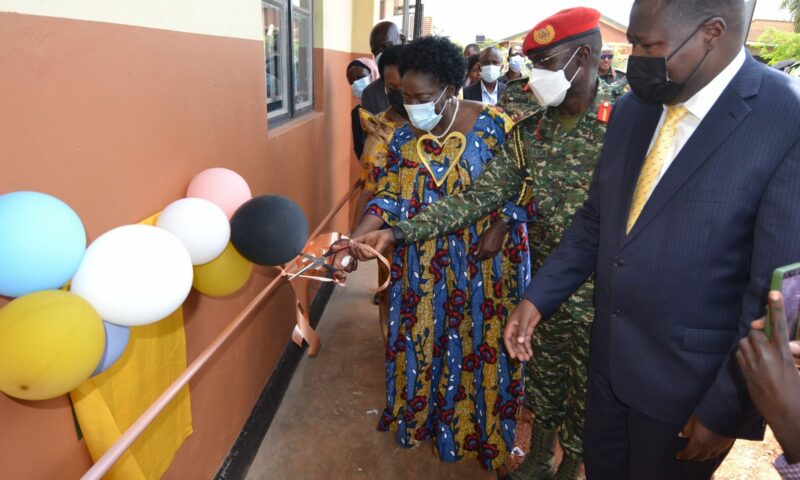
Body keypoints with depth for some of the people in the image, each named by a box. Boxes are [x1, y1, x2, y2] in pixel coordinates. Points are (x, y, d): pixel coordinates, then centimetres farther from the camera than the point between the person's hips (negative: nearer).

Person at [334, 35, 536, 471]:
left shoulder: (492, 124, -11)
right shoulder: (404, 136, -2)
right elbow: (389, 197, -3)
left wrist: (500, 228, -16)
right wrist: (356, 237, -17)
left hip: (482, 262, -3)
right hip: (423, 268, 3)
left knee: (479, 343, 10)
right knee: (422, 339, 14)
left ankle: (480, 427, 33)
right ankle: (421, 416, 38)